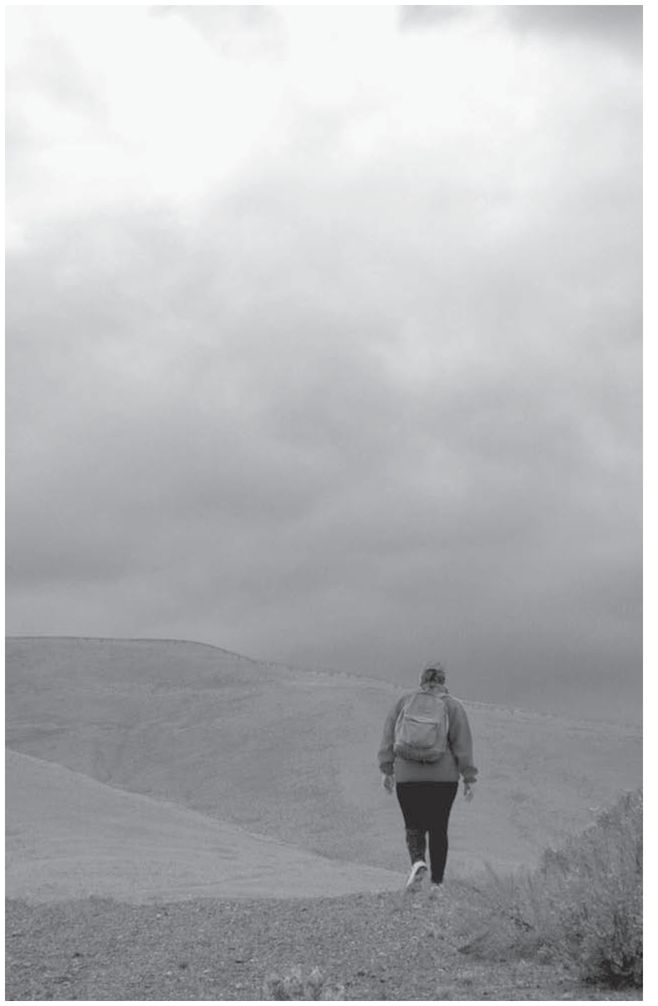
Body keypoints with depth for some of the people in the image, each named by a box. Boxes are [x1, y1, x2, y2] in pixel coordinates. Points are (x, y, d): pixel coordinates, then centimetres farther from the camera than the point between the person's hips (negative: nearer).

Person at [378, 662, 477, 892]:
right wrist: (468, 779, 0)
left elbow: (389, 736, 3)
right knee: (438, 829, 10)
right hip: (443, 778, -1)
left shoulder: (405, 701, 5)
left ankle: (418, 862, -17)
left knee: (414, 827, 11)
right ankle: (437, 883, 10)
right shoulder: (452, 706, 1)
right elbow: (462, 744, -3)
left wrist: (387, 770, 7)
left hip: (407, 776, 1)